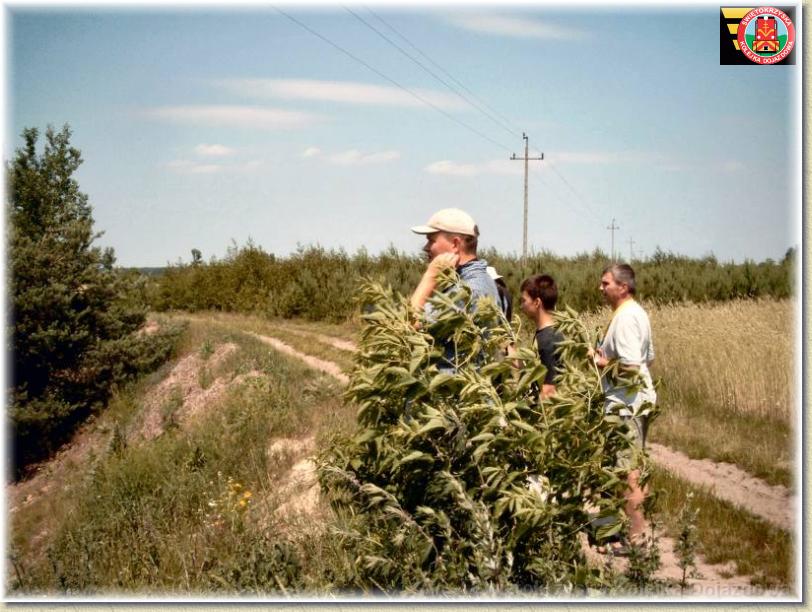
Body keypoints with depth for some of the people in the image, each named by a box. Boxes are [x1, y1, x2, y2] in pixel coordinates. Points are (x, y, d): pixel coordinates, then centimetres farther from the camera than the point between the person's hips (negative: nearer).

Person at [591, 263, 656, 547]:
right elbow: (649, 356, 22)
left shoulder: (625, 318, -19)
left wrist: (605, 364, -10)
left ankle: (636, 536, -2)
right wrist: (611, 356, 15)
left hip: (626, 403, -11)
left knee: (627, 470, -6)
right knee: (633, 467, 18)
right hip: (639, 399, 11)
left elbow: (631, 366, -25)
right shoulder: (637, 312, 14)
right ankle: (636, 525, 28)